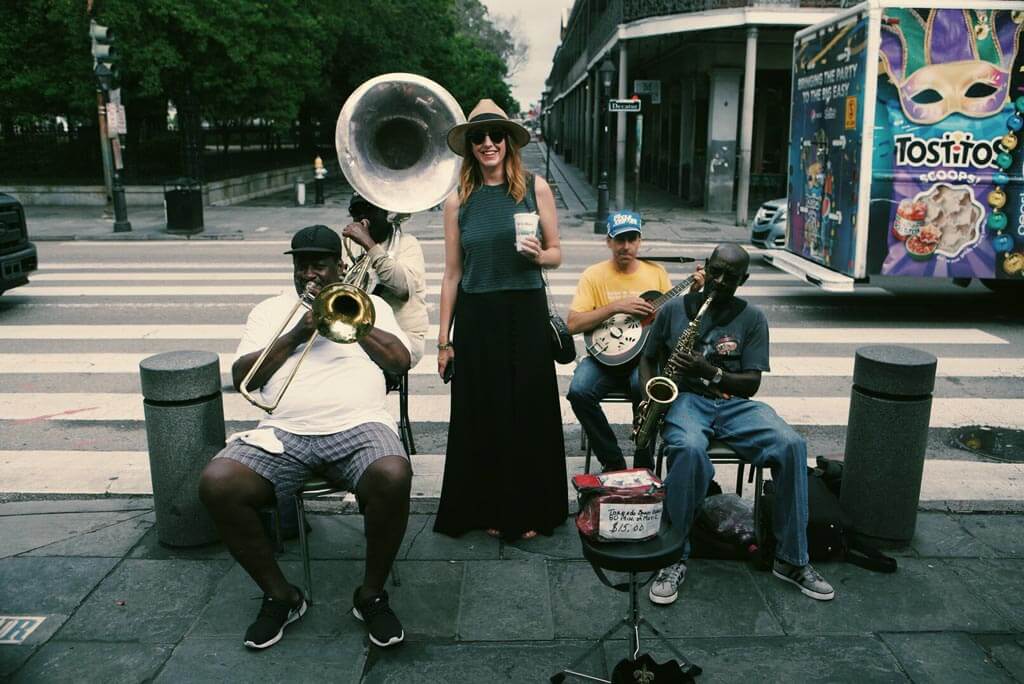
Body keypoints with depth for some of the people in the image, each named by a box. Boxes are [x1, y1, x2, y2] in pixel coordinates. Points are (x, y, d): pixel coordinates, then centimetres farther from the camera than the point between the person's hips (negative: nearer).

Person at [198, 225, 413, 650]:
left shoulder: (369, 304, 20)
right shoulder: (270, 310, 22)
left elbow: (401, 361, 5)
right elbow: (241, 377, 9)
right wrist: (296, 335, -3)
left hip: (358, 425, -2)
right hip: (285, 432, 2)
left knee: (393, 477, -35)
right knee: (216, 485, -24)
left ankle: (371, 595, -8)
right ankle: (280, 596, -2)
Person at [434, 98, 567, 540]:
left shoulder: (535, 188, 2)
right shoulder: (458, 201, 3)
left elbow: (556, 254, 7)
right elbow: (452, 273, 5)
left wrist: (538, 256, -16)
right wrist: (443, 338, 5)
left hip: (526, 313, 0)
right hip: (476, 317, 1)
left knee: (529, 412, 6)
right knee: (483, 416, 7)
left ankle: (528, 512, 23)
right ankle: (489, 509, 25)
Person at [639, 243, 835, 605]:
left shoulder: (752, 318, 7)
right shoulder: (674, 309, 8)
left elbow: (751, 383, 1)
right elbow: (648, 358, 15)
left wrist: (711, 372, -17)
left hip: (734, 403, 2)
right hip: (684, 399, -1)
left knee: (791, 445, -27)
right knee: (689, 450, -38)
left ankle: (791, 559, -13)